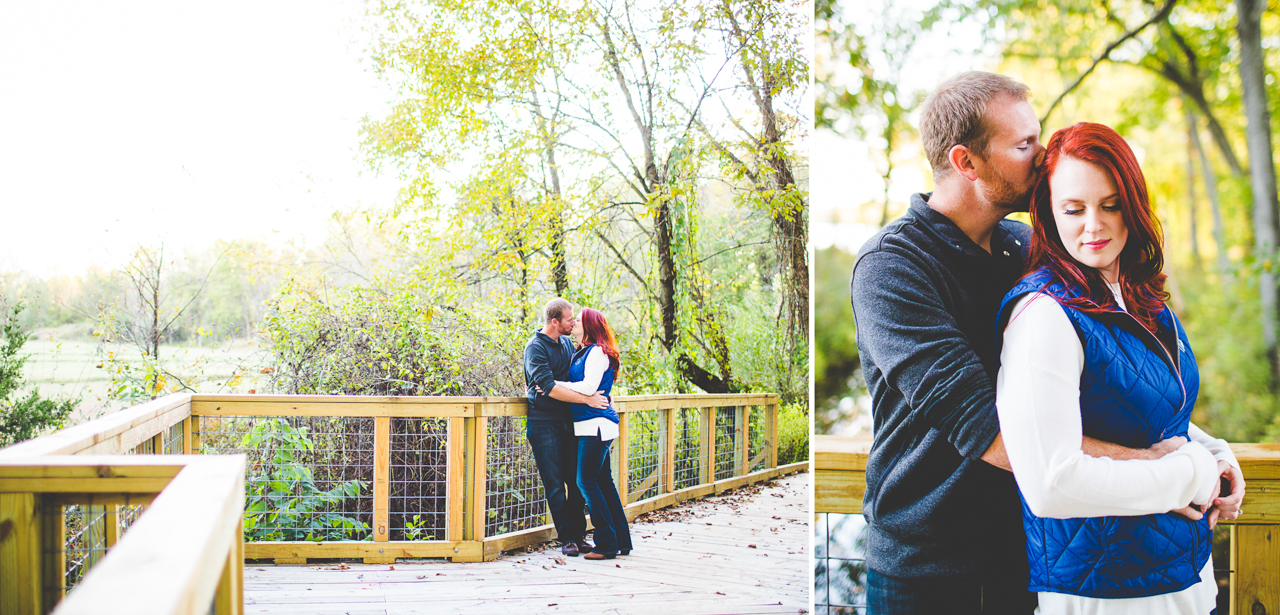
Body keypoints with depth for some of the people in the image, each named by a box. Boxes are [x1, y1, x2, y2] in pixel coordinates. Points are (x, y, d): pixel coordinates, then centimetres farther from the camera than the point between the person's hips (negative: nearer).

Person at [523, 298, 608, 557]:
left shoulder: (567, 343, 12)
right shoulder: (536, 347, -11)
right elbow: (549, 387, -21)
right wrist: (586, 399, -22)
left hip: (568, 421, 6)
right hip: (544, 423, -6)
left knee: (577, 480, 5)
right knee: (555, 484, -1)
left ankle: (578, 534, 14)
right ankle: (567, 538, 6)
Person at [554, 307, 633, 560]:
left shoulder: (597, 352, -9)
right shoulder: (583, 353, 19)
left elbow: (589, 386, -17)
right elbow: (574, 384, 18)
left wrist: (556, 385, -11)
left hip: (596, 425, -10)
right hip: (590, 425, 10)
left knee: (587, 481, -10)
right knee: (603, 482, 11)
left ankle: (608, 544, -6)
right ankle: (622, 541, 17)